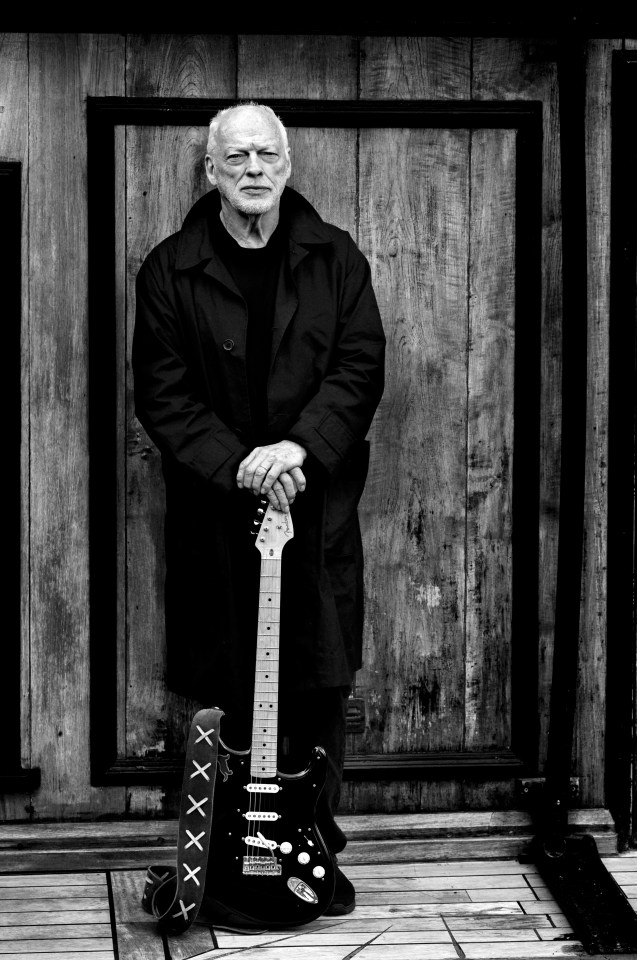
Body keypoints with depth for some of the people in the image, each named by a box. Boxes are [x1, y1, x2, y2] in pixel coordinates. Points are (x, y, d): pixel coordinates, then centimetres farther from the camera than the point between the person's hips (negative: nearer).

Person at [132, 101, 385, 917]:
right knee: (224, 696, 3)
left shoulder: (334, 259, 4)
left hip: (318, 506, 1)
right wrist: (238, 464, -16)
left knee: (319, 693, 4)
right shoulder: (170, 271, 0)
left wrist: (300, 446, -17)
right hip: (213, 512, -1)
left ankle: (316, 850, 18)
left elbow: (360, 368, -1)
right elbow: (161, 396, -3)